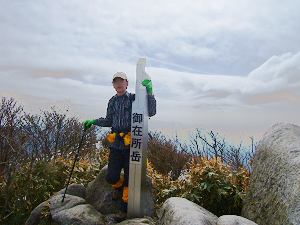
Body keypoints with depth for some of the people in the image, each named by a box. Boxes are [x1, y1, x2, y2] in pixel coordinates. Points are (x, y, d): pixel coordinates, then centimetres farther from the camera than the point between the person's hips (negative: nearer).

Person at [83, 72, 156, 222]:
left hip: (131, 144, -3)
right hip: (116, 145, 4)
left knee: (129, 178, 7)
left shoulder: (134, 99, -2)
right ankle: (118, 187, 38)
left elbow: (151, 112, -14)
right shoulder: (112, 101, 11)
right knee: (111, 177, 1)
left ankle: (125, 208, 27)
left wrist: (149, 92, -23)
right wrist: (93, 122, 14)